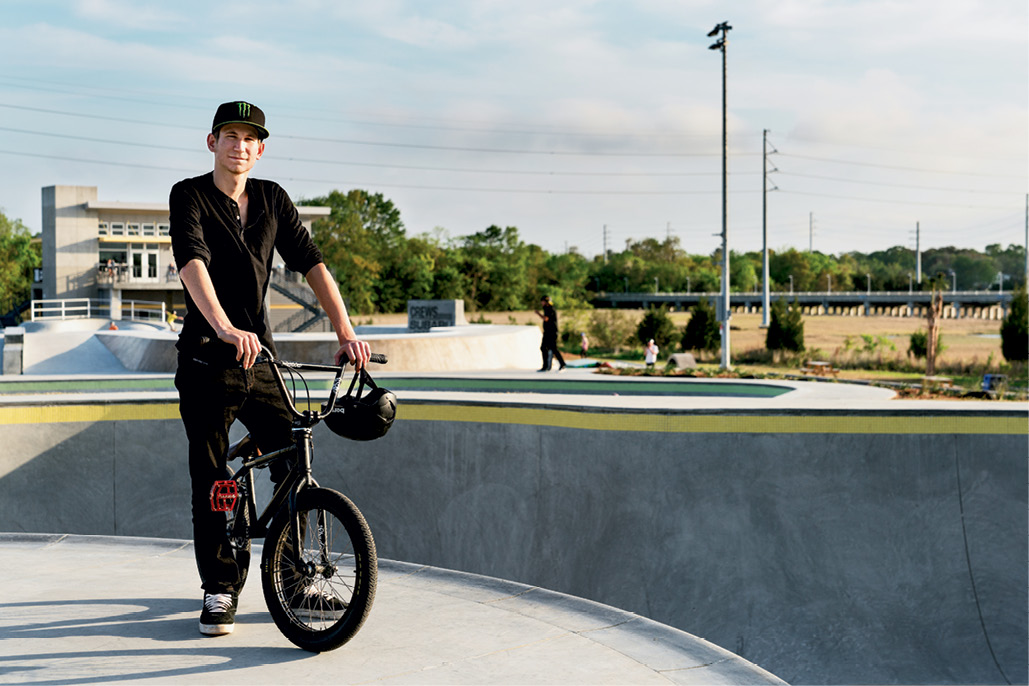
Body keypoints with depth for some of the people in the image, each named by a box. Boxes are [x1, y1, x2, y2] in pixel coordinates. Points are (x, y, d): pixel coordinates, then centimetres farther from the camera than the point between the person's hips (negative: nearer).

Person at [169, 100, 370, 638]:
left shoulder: (272, 199, 6)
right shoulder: (189, 196, -7)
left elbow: (310, 263, -1)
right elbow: (191, 261, -24)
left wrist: (345, 332, -14)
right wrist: (224, 328, -41)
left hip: (259, 352, 3)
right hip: (207, 357, -3)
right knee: (210, 479, 1)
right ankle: (220, 589, 14)